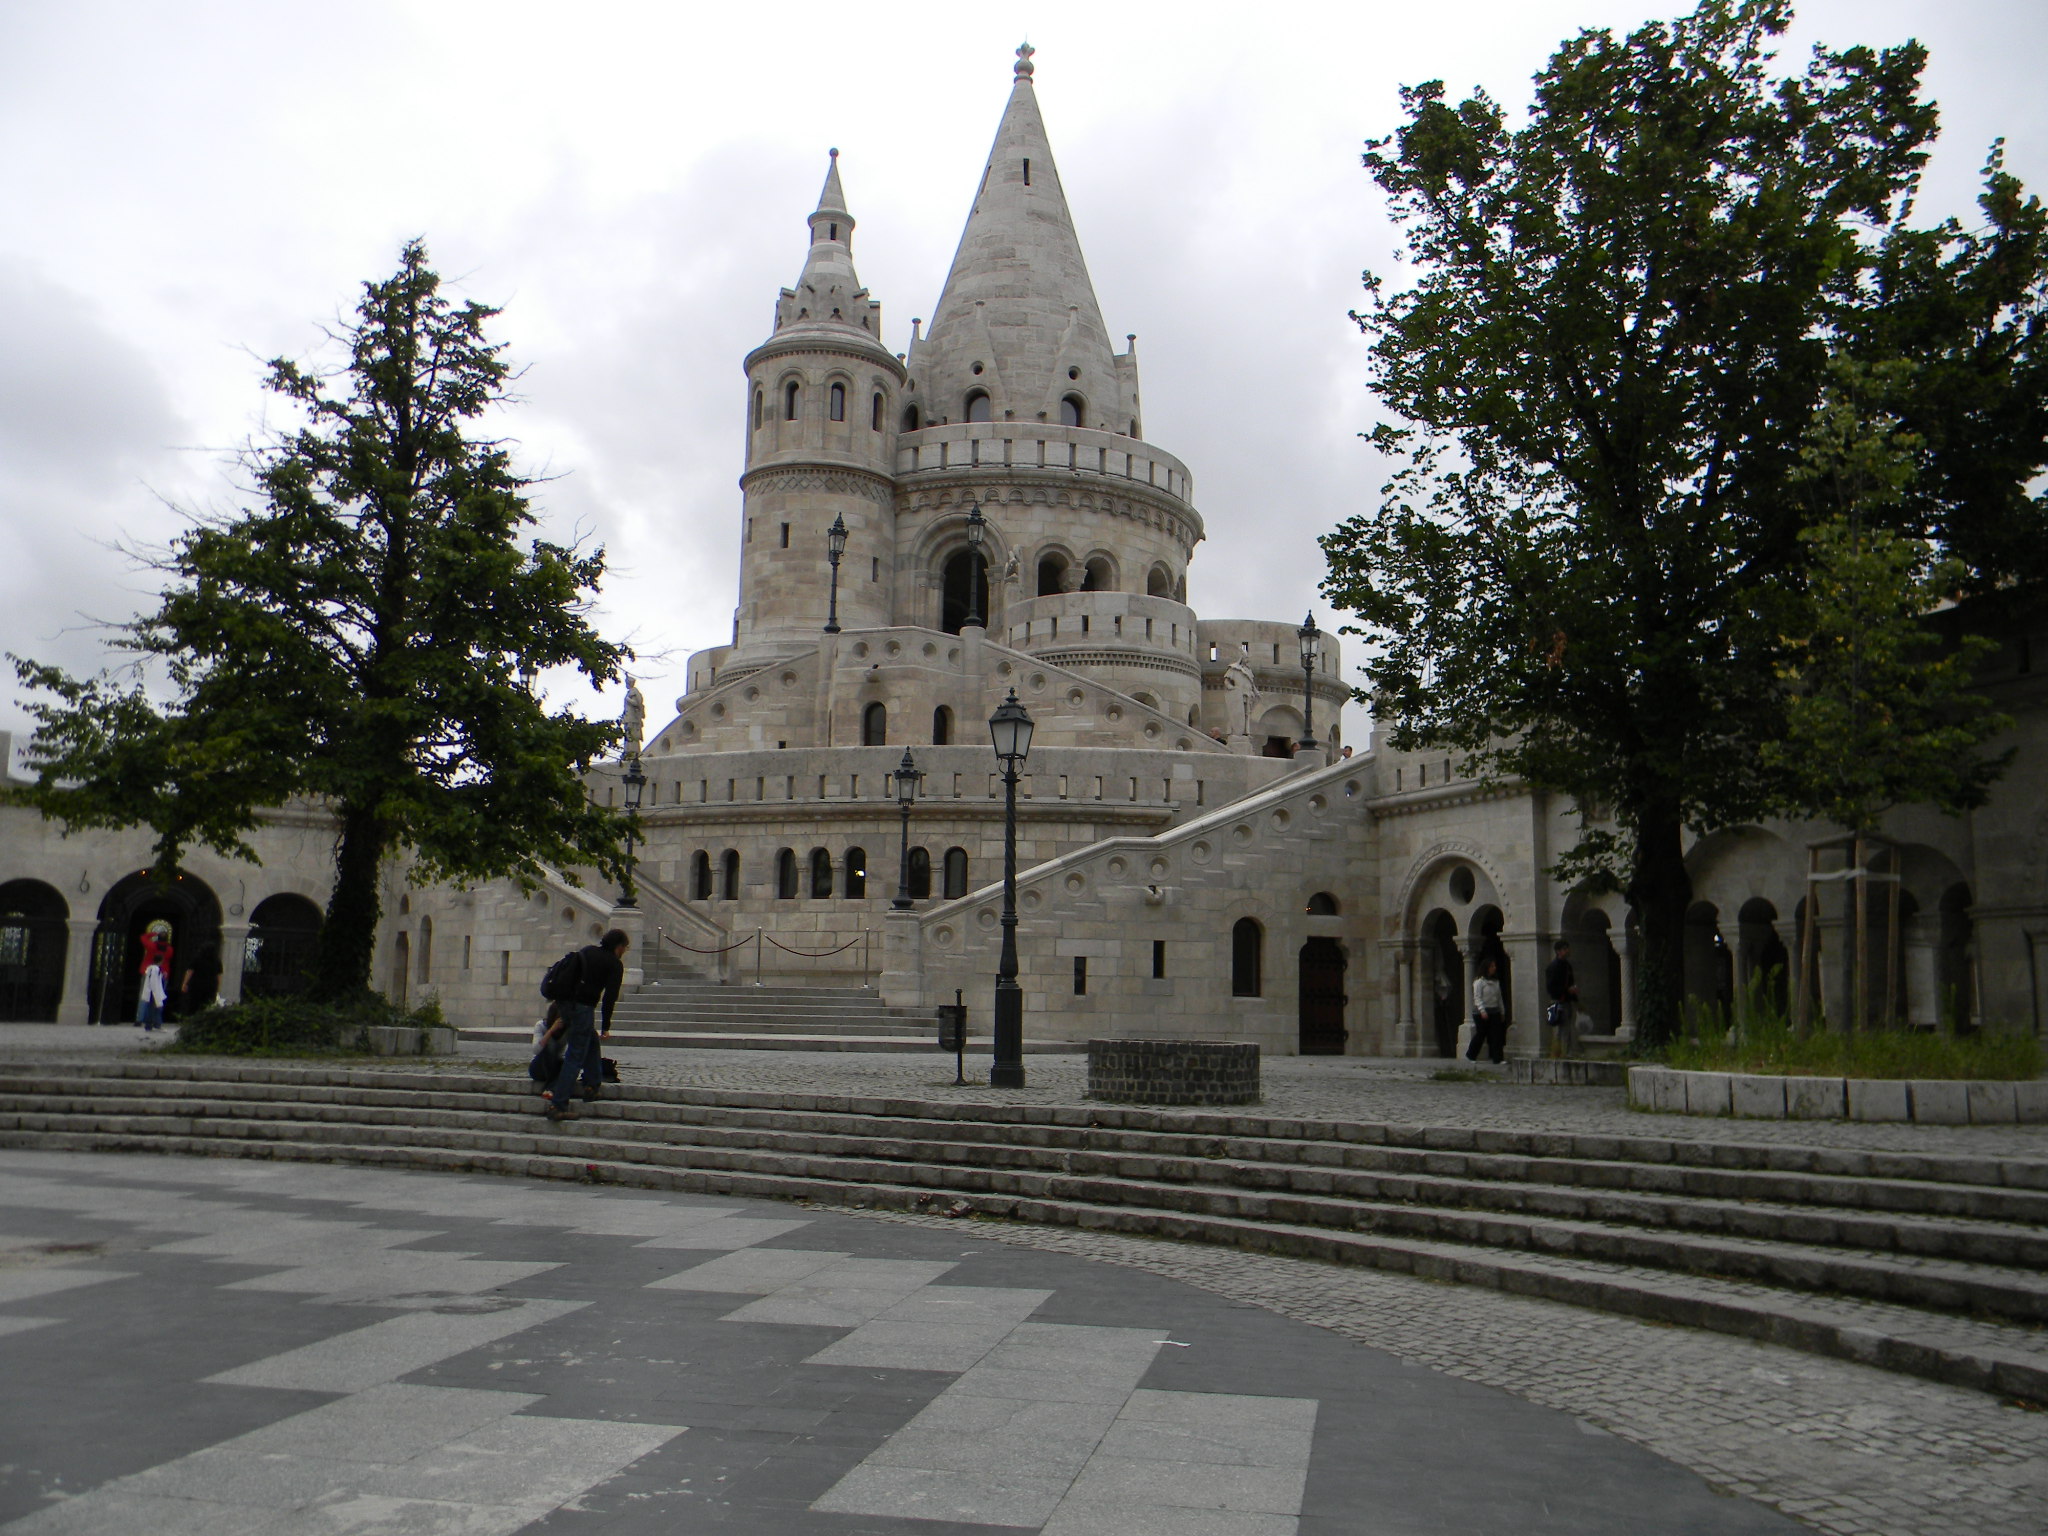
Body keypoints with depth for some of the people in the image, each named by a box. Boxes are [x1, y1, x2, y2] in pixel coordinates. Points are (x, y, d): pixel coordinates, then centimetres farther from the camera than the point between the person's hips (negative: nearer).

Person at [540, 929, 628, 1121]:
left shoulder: (587, 950, 19)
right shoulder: (615, 964, 0)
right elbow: (610, 997, -5)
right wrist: (606, 1026, 1)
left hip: (565, 1004, 8)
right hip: (583, 1008, -7)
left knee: (591, 1041, 26)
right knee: (575, 1057, -5)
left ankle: (592, 1085, 28)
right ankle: (558, 1105, -9)